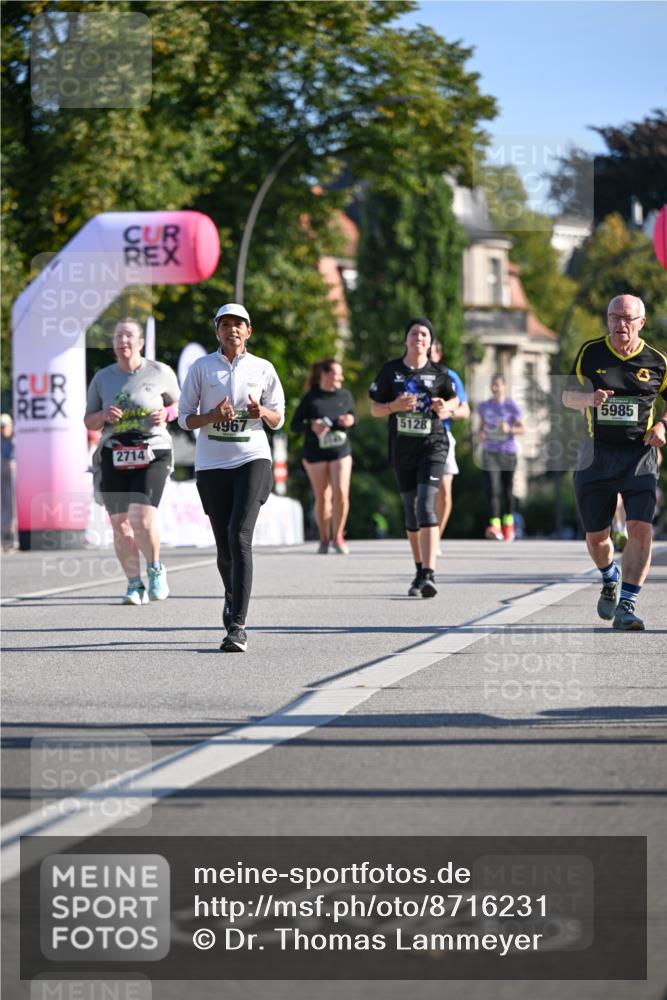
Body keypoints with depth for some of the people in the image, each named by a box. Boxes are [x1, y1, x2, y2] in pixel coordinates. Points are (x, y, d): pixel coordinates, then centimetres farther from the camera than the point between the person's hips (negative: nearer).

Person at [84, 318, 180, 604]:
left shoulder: (160, 372, 5)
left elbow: (178, 405, 17)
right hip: (113, 458, 3)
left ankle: (155, 568, 7)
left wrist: (167, 413, -6)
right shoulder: (102, 378, 11)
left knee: (142, 516, -19)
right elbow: (88, 422, 15)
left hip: (152, 454, -3)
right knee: (120, 523, -2)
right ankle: (135, 585, 9)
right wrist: (104, 416, -7)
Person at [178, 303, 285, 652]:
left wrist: (261, 412, -9)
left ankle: (237, 625, -23)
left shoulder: (262, 369, 7)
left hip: (252, 459, -1)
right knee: (224, 545, 3)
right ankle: (233, 598, 36)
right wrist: (212, 416, -12)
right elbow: (184, 417, 8)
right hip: (212, 464, 1)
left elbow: (278, 419, 14)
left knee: (239, 535, -19)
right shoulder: (201, 368, 6)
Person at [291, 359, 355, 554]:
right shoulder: (311, 398, -4)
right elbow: (295, 424, -2)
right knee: (322, 497, 4)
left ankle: (337, 536, 2)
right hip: (315, 452, -2)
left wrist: (350, 420, -6)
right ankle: (324, 538, 22)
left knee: (341, 494, -12)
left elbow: (353, 416, 18)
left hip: (341, 451, 2)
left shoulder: (345, 395, 6)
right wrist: (312, 427, -21)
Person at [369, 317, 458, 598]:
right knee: (410, 511, 10)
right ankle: (419, 571, 27)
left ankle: (428, 575, -25)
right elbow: (374, 408, 7)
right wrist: (394, 406, -14)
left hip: (433, 445, -3)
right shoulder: (391, 371, 4)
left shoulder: (439, 373, 3)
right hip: (402, 448, 3)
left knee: (426, 505, -18)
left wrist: (446, 407, -4)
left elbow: (454, 399, 19)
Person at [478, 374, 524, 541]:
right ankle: (494, 526, -24)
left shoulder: (512, 406, -2)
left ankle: (508, 524, 29)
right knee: (492, 488, -14)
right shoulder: (484, 406, 9)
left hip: (508, 452, -1)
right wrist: (481, 433, -1)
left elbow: (521, 428, -3)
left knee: (507, 489, 8)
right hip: (490, 452, 1)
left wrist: (509, 429, -22)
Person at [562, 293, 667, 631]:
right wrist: (589, 399, -14)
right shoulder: (590, 353, 2)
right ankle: (611, 580, 42)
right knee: (596, 536, 10)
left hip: (639, 455, -2)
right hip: (596, 454, 2)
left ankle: (626, 605, -15)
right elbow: (568, 396, 9)